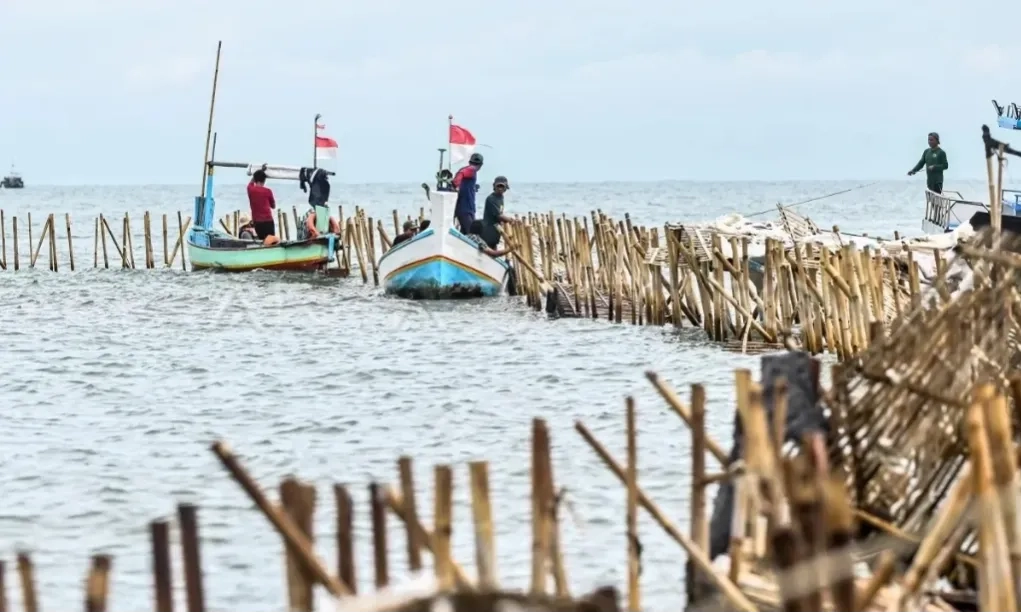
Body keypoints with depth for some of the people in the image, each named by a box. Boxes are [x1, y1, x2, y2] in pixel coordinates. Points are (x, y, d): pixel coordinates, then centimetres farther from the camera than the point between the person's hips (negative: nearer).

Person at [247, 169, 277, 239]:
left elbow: (251, 182, 30)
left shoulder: (250, 189, 3)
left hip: (256, 221, 4)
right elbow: (273, 206, 12)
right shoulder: (267, 191, -4)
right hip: (267, 220, -4)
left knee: (262, 240, 10)